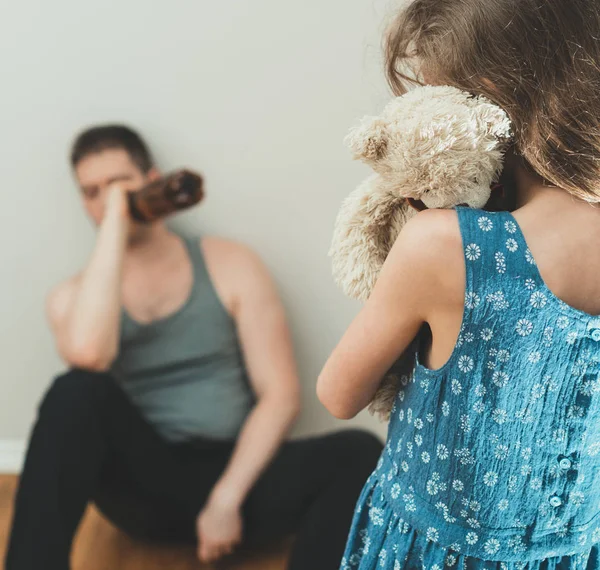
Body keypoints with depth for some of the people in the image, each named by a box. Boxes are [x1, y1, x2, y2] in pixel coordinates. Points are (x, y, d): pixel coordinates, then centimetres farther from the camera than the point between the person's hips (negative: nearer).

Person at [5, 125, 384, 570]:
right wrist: (114, 224, -13)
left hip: (233, 474, 1)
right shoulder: (75, 295, 5)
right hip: (143, 483, 0)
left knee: (358, 452, -27)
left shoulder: (230, 265, 4)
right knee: (77, 391, -29)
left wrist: (226, 498, -14)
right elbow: (88, 355, -22)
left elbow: (281, 395, -3)